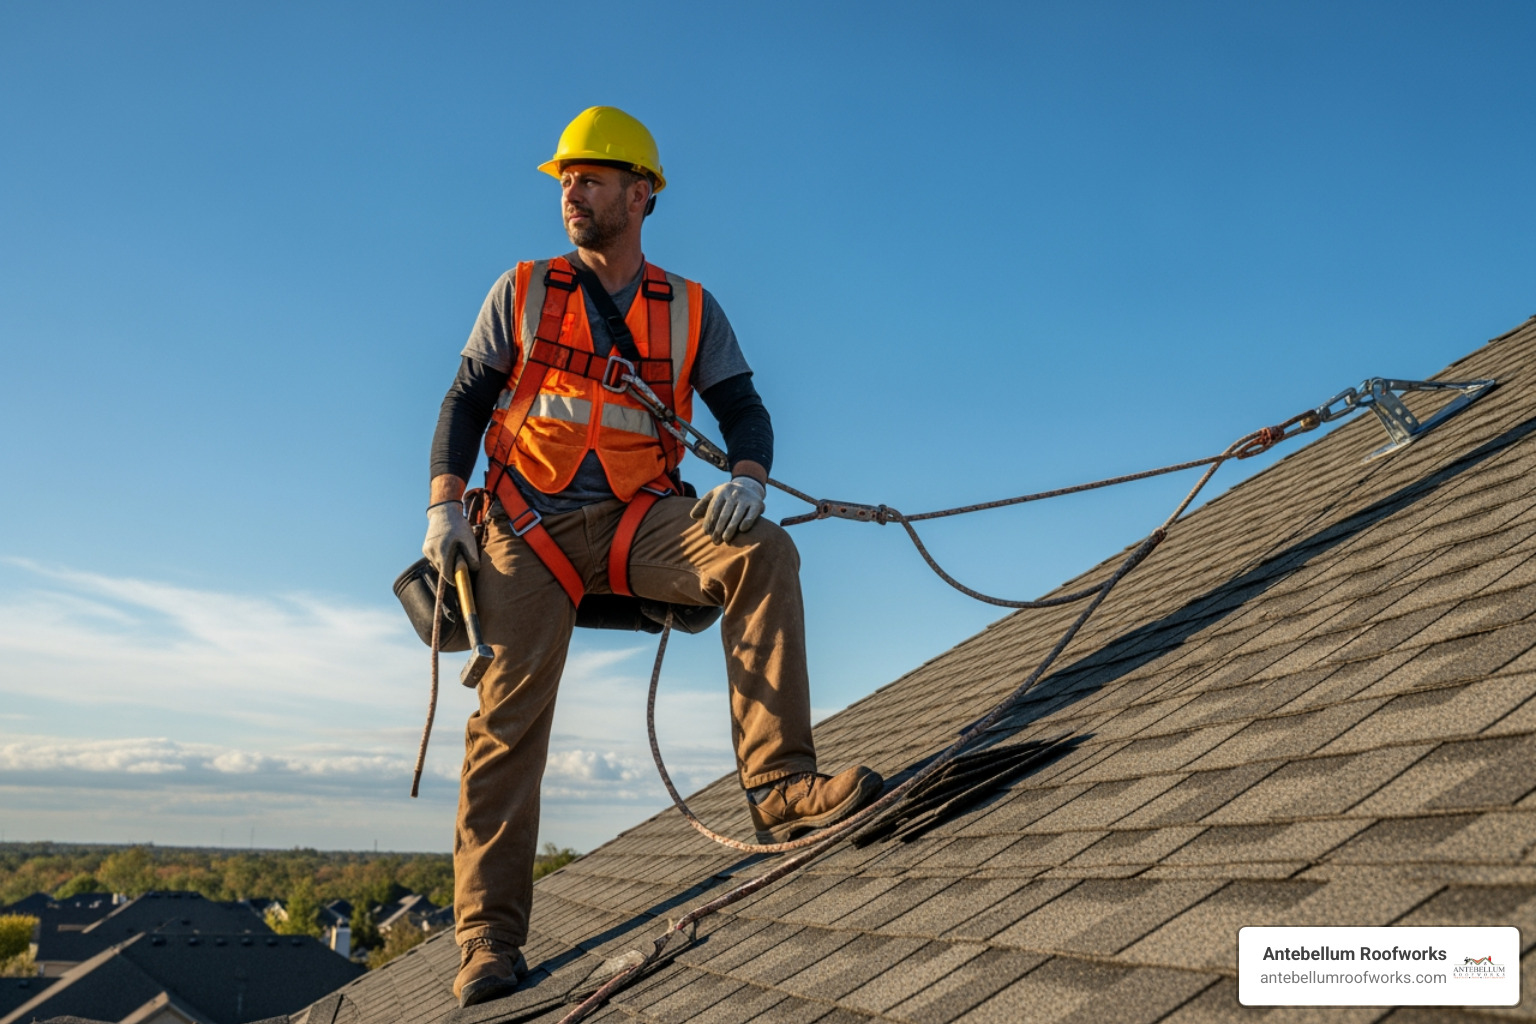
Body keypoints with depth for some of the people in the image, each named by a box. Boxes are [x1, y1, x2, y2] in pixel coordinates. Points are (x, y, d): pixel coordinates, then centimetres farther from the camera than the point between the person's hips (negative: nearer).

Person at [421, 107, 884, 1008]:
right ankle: (489, 940, -2)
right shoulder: (523, 292, 11)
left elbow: (744, 408, 5)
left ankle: (780, 787, -33)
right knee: (510, 714, -9)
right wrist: (444, 505, -5)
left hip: (642, 520, 0)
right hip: (532, 524, 0)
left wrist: (748, 477, -17)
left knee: (763, 553, -28)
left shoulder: (691, 309, 11)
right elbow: (466, 401, 10)